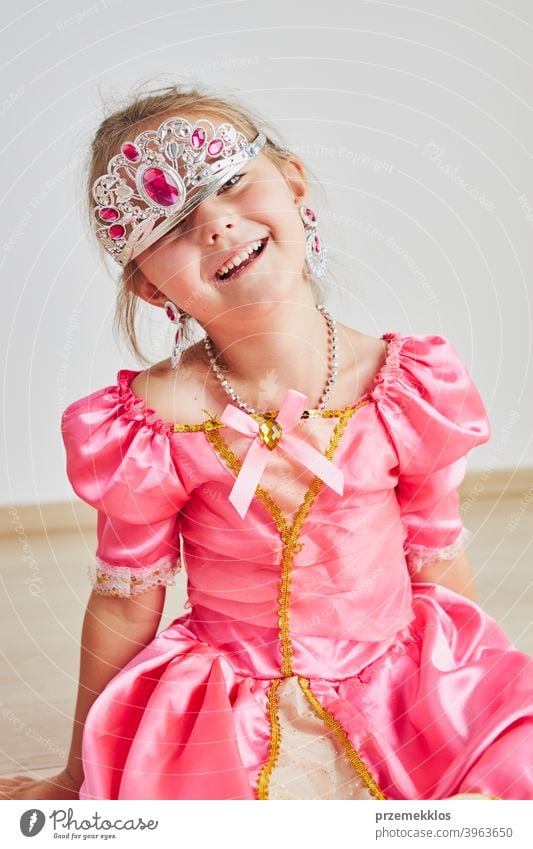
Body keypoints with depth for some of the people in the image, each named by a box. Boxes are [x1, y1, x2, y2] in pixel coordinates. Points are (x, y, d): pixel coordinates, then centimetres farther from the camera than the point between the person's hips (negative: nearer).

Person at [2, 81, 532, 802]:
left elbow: (437, 557, 3)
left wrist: (475, 702, 16)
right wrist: (80, 781, 7)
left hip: (399, 694, 4)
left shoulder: (410, 386, -12)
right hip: (229, 725, -3)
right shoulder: (153, 424, -19)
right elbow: (124, 603, -6)